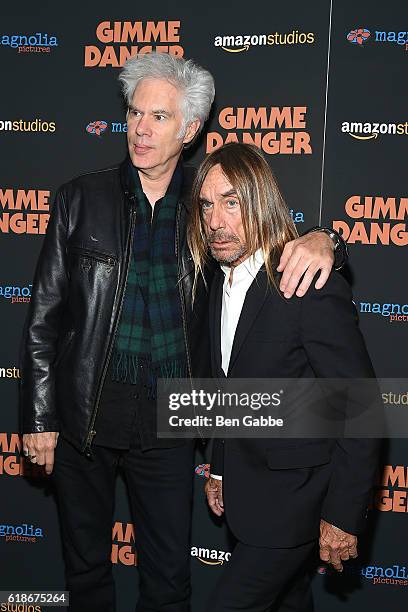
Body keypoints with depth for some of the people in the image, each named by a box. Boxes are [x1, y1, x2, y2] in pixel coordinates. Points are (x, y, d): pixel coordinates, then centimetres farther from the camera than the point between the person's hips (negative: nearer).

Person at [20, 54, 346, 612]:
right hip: (83, 416, 0)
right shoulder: (82, 199, -4)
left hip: (167, 420, 0)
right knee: (86, 565, 18)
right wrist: (39, 418, -4)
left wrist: (318, 240, -21)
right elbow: (44, 316, -1)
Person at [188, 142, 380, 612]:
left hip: (293, 497, -7)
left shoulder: (314, 289, -24)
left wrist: (343, 516, -17)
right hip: (247, 487, 8)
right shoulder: (223, 282, 3)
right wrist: (219, 468, 17)